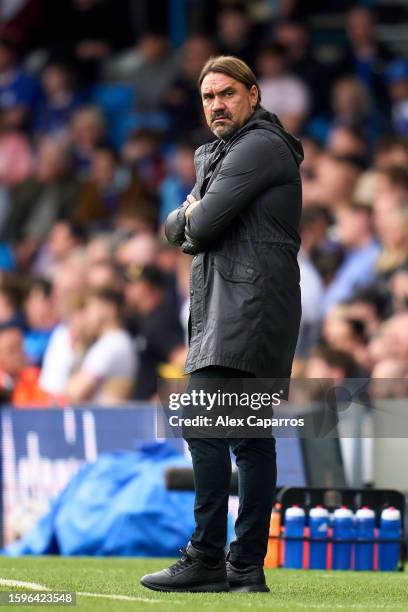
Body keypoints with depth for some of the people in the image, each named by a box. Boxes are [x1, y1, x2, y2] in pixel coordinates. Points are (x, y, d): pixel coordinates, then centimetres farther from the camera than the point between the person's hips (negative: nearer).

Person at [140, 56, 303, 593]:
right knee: (250, 437, 6)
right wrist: (189, 216, 0)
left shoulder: (259, 147, -8)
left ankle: (206, 559, -19)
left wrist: (195, 216, 7)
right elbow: (176, 229, 21)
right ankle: (248, 566, 5)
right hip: (226, 311, 10)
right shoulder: (215, 155, 24)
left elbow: (203, 225, -14)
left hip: (248, 304, -10)